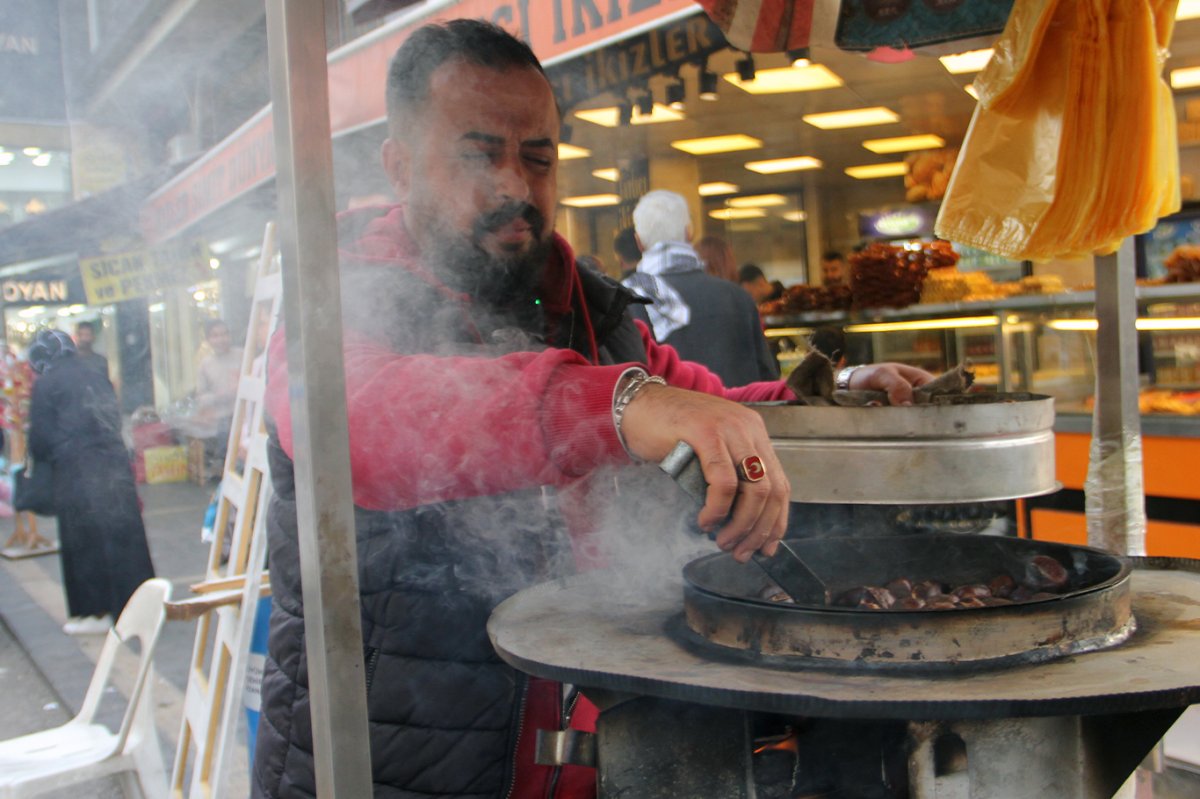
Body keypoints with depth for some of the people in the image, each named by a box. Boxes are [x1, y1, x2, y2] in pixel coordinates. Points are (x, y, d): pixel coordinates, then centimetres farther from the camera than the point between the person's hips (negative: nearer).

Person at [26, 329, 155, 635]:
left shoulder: (46, 384, -3)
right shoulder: (97, 378, 13)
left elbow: (40, 437, -2)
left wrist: (42, 460, 16)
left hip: (77, 474, -5)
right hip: (116, 464, 5)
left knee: (86, 542, 4)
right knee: (123, 534, 10)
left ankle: (96, 612, 10)